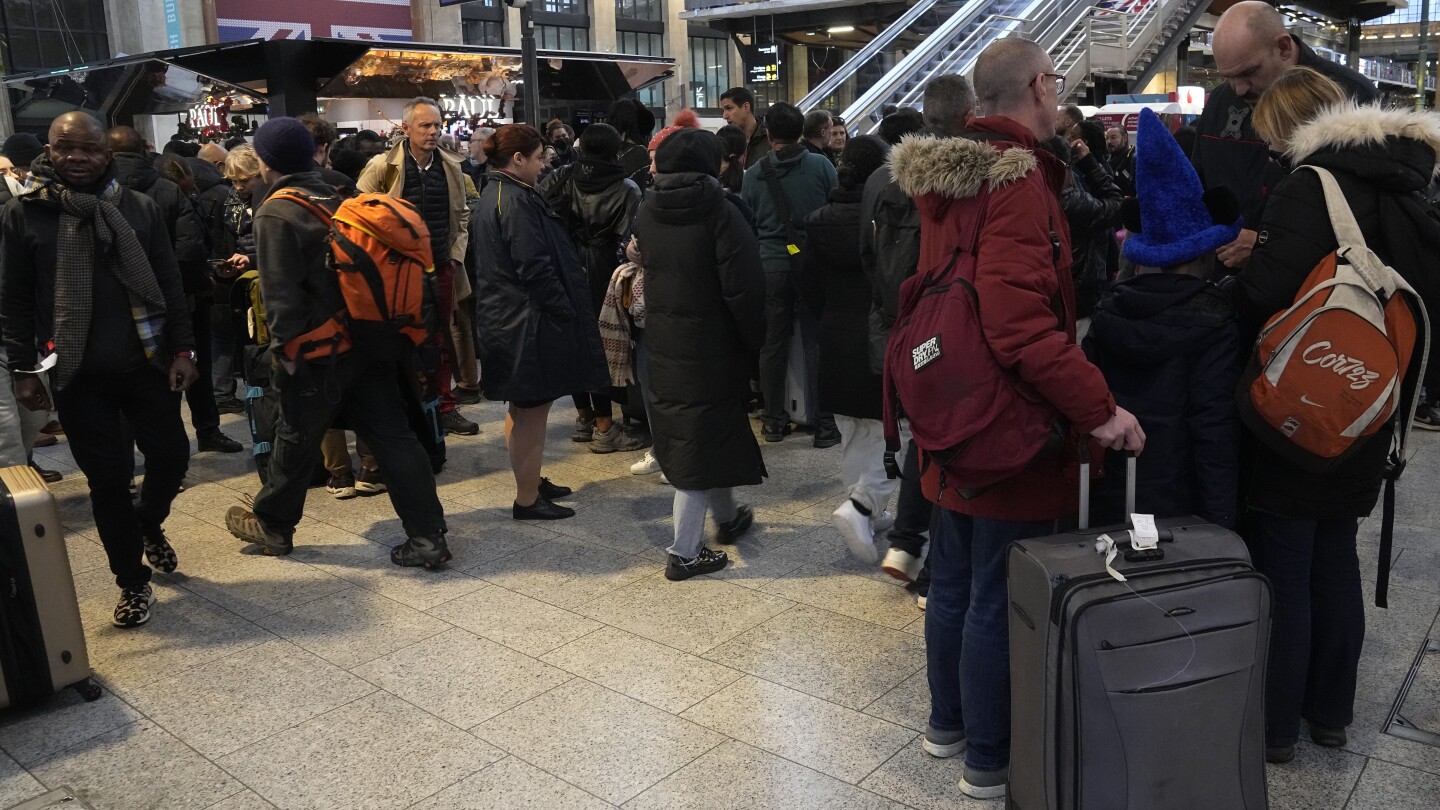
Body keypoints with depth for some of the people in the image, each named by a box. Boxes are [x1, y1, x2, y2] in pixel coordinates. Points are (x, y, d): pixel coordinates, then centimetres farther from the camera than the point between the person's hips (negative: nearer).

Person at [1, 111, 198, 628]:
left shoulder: (139, 209, 4)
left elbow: (170, 284, 4)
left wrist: (182, 349, -2)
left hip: (147, 366, 2)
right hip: (78, 375, -1)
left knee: (171, 456, 7)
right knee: (108, 478, 4)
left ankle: (148, 524, 41)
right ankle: (133, 582, 20)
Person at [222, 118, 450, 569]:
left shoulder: (274, 214, -11)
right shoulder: (335, 199, 10)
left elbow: (281, 290, -17)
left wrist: (284, 346, -10)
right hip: (371, 340, 6)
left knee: (296, 440, 12)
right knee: (392, 435, 4)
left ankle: (272, 525, 33)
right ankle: (428, 536, 3)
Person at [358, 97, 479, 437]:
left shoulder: (450, 167, 6)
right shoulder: (382, 167, -8)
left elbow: (461, 214, 18)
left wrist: (455, 254, 9)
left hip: (442, 268, 4)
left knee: (440, 342, 12)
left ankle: (444, 407, 22)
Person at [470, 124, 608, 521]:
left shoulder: (493, 195, 14)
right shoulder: (517, 201, -18)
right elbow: (535, 267, -24)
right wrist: (567, 312, -14)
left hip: (504, 319, 11)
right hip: (528, 322, -11)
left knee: (522, 409, 20)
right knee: (532, 411, -1)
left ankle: (530, 483, 34)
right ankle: (528, 500, 9)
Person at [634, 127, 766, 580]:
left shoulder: (647, 213, 3)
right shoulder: (718, 212, -16)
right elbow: (743, 287, -18)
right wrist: (753, 341, -7)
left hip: (663, 343, 6)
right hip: (709, 344, -6)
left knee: (698, 431, 21)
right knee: (700, 438, 1)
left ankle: (727, 517, 38)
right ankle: (684, 552, 6)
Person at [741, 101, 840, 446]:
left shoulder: (754, 173, 0)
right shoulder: (821, 166, -4)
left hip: (770, 266, 2)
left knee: (773, 345, 10)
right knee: (816, 343, 3)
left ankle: (774, 421, 19)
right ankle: (822, 424, 5)